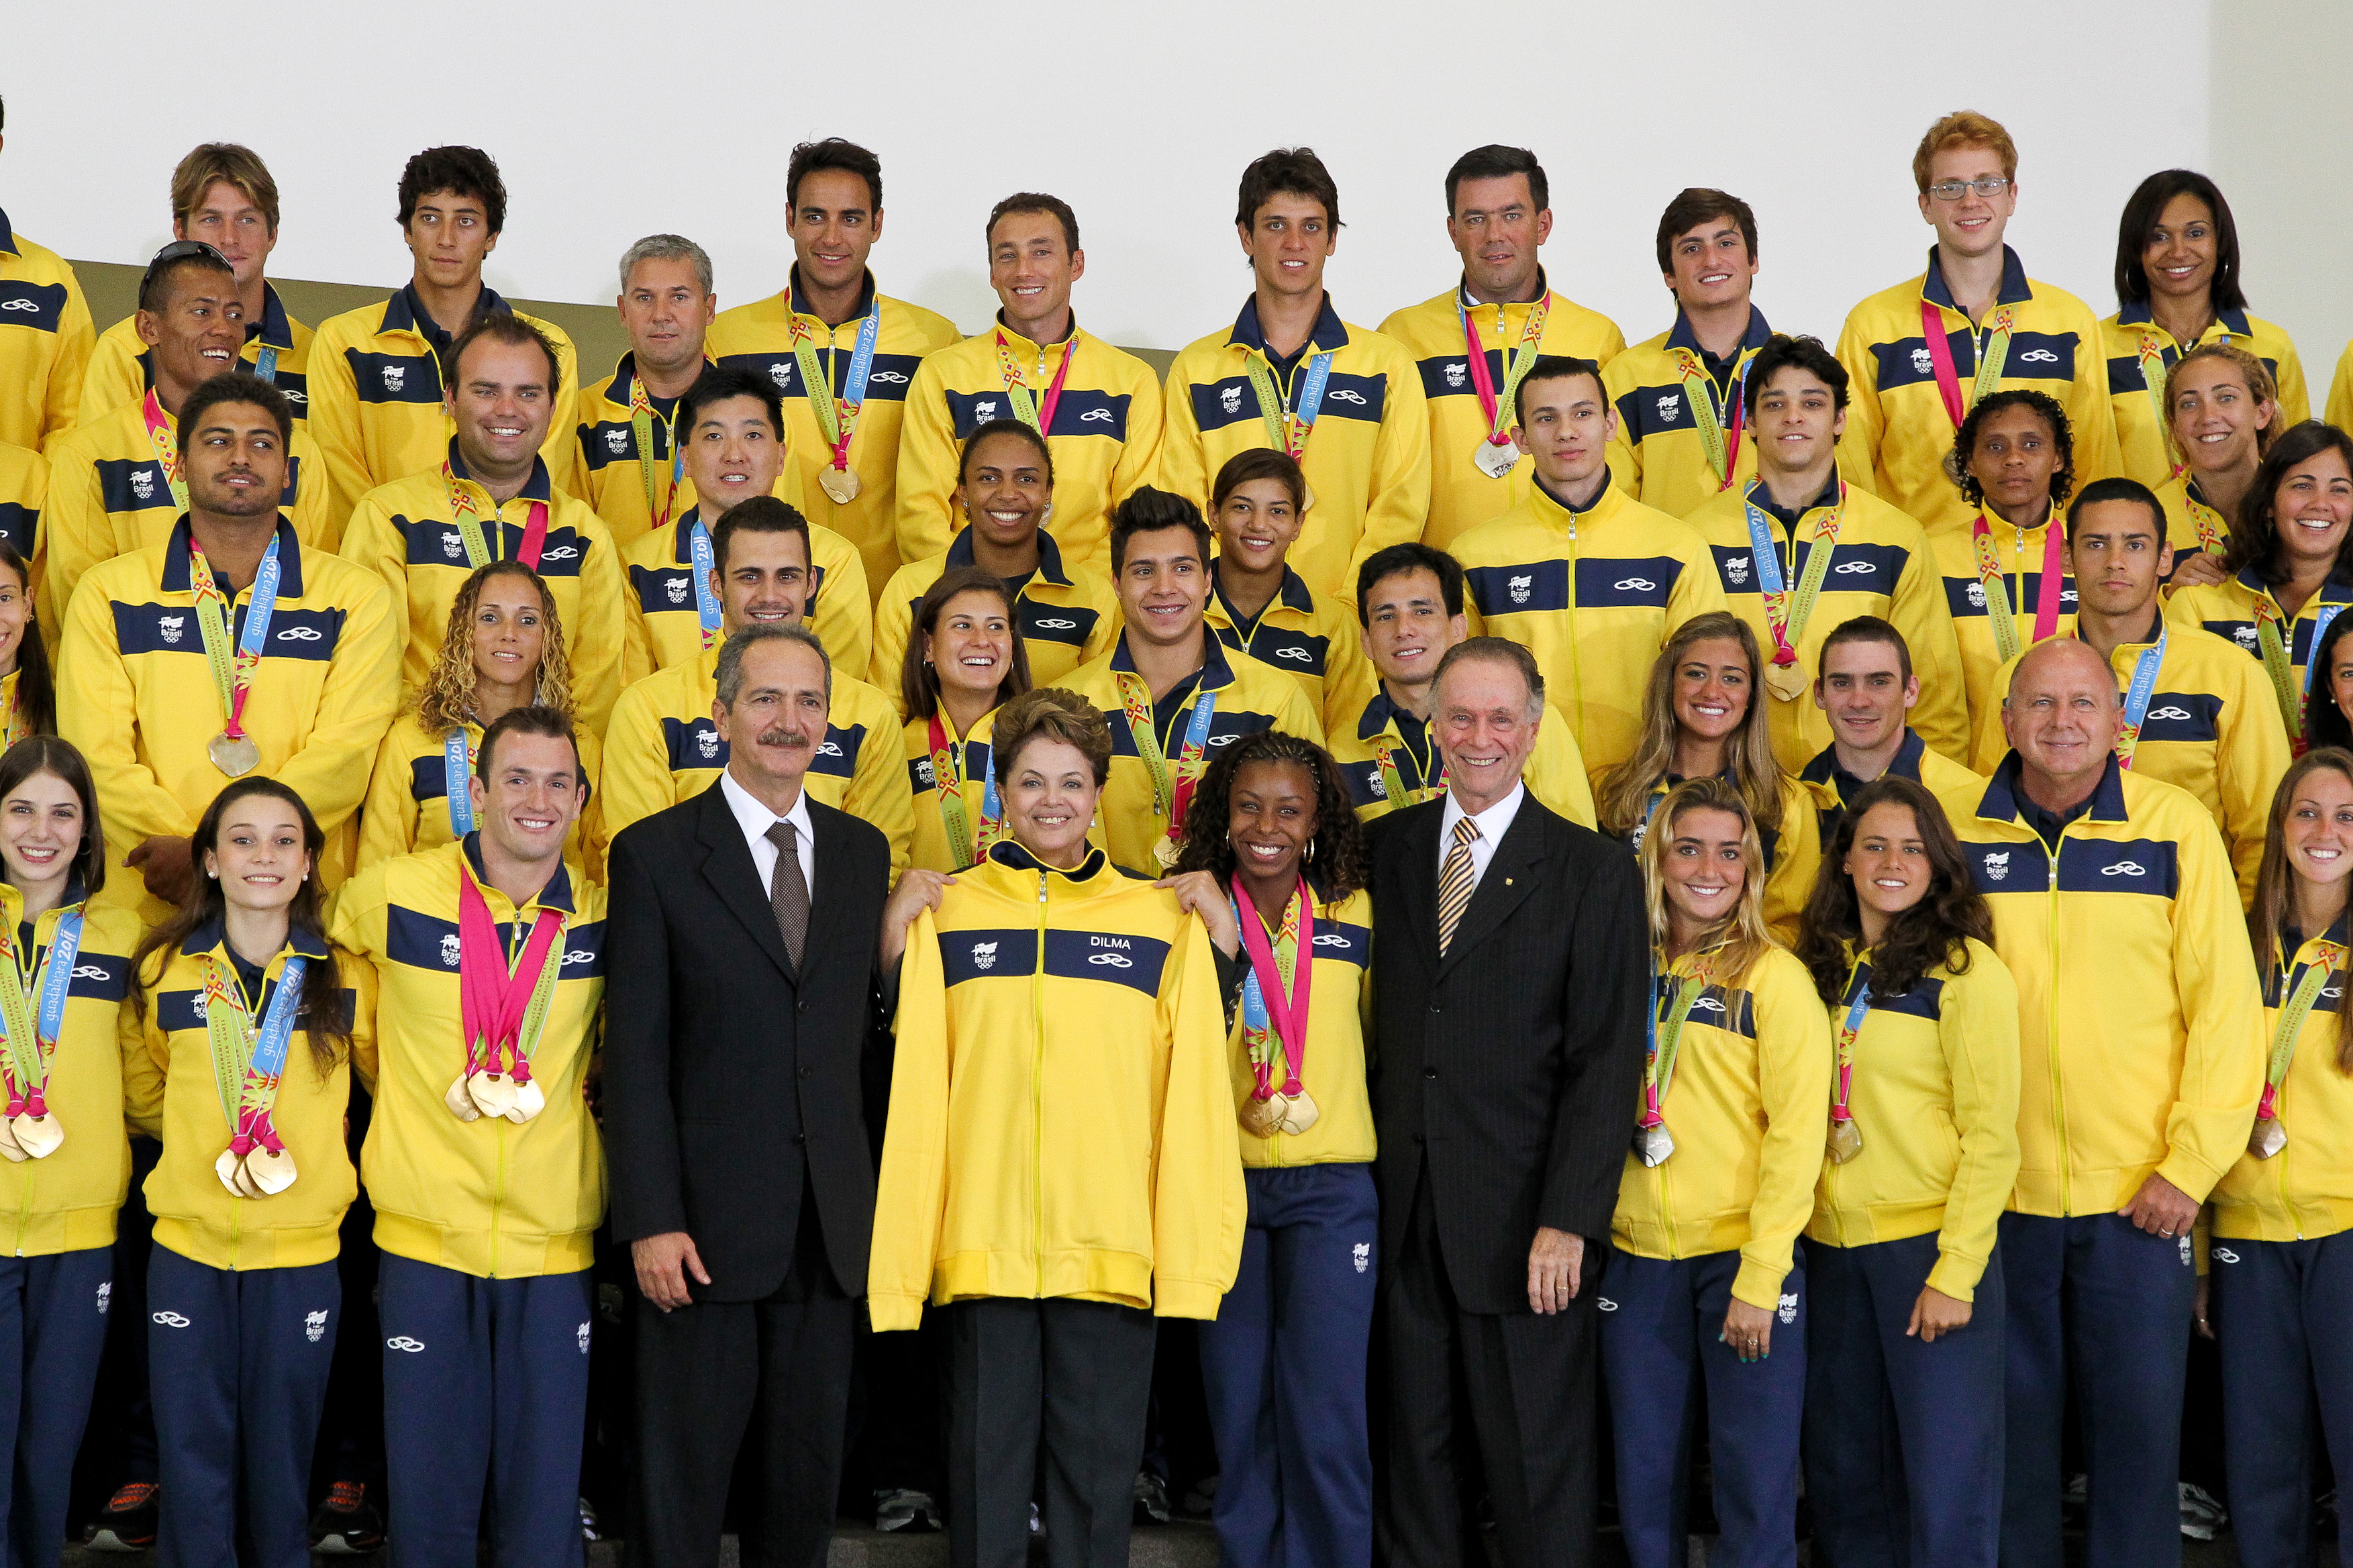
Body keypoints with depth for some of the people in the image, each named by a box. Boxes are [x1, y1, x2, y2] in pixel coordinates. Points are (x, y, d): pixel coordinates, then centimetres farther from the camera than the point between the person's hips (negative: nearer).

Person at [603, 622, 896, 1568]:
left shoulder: (863, 852, 11)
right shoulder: (655, 854, -2)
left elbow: (860, 1028, 12)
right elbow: (636, 1054, -6)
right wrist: (650, 1221, -12)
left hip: (831, 1226, 4)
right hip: (706, 1220, -4)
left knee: (809, 1470, 11)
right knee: (682, 1479, 3)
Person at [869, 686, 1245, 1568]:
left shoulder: (1162, 922, 7)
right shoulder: (945, 914, 7)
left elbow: (1192, 1099, 6)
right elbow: (915, 1092, 9)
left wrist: (1191, 1257, 1)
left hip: (1111, 1251, 0)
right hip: (983, 1247, 0)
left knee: (1098, 1479, 4)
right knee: (987, 1474, 5)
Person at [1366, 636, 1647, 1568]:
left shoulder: (1596, 872, -2)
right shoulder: (1387, 849, 9)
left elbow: (1606, 1060, -7)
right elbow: (1380, 1022, 9)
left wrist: (1569, 1221, -13)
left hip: (1524, 1221, -3)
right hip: (1404, 1211, 3)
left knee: (1537, 1464, 5)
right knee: (1415, 1449, 10)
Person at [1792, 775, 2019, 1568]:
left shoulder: (1967, 972, -7)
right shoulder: (1823, 968, 9)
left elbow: (1991, 1136, -9)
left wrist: (1955, 1274, -14)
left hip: (1932, 1241, -5)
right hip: (1833, 1245, 6)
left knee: (1946, 1482, -2)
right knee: (1843, 1473, 12)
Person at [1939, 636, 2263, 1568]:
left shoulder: (2177, 826, -2)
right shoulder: (1954, 828, 1)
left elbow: (2226, 1004, -1)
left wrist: (2191, 1165, -7)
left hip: (2140, 1193, -1)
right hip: (1999, 1190, 1)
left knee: (2139, 1418, 6)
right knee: (2013, 1418, 10)